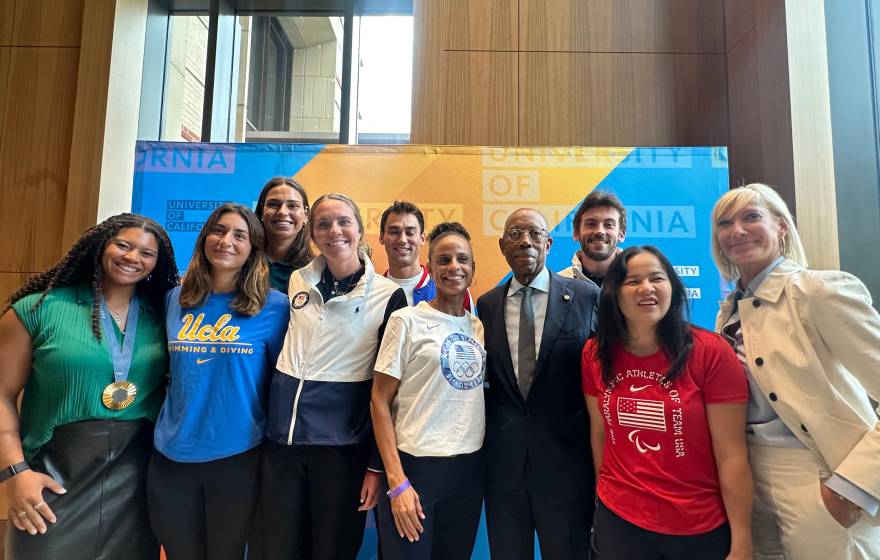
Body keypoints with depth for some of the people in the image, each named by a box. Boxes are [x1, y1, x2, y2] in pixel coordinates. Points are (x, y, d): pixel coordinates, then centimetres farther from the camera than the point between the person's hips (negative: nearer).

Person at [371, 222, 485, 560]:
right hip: (415, 465, -5)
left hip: (470, 468, 5)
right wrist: (397, 481, -13)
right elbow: (380, 401, -9)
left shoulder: (479, 326, 6)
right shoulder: (406, 321, -8)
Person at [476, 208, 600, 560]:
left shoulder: (586, 297, -5)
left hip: (566, 459, -2)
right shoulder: (487, 304, 3)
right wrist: (485, 445, 3)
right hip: (502, 462, 3)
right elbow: (486, 377, 8)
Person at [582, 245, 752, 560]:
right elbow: (598, 432, 4)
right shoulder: (595, 354, -6)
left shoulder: (711, 352, -15)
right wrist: (602, 497, 11)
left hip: (703, 530, -2)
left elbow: (732, 455, -13)